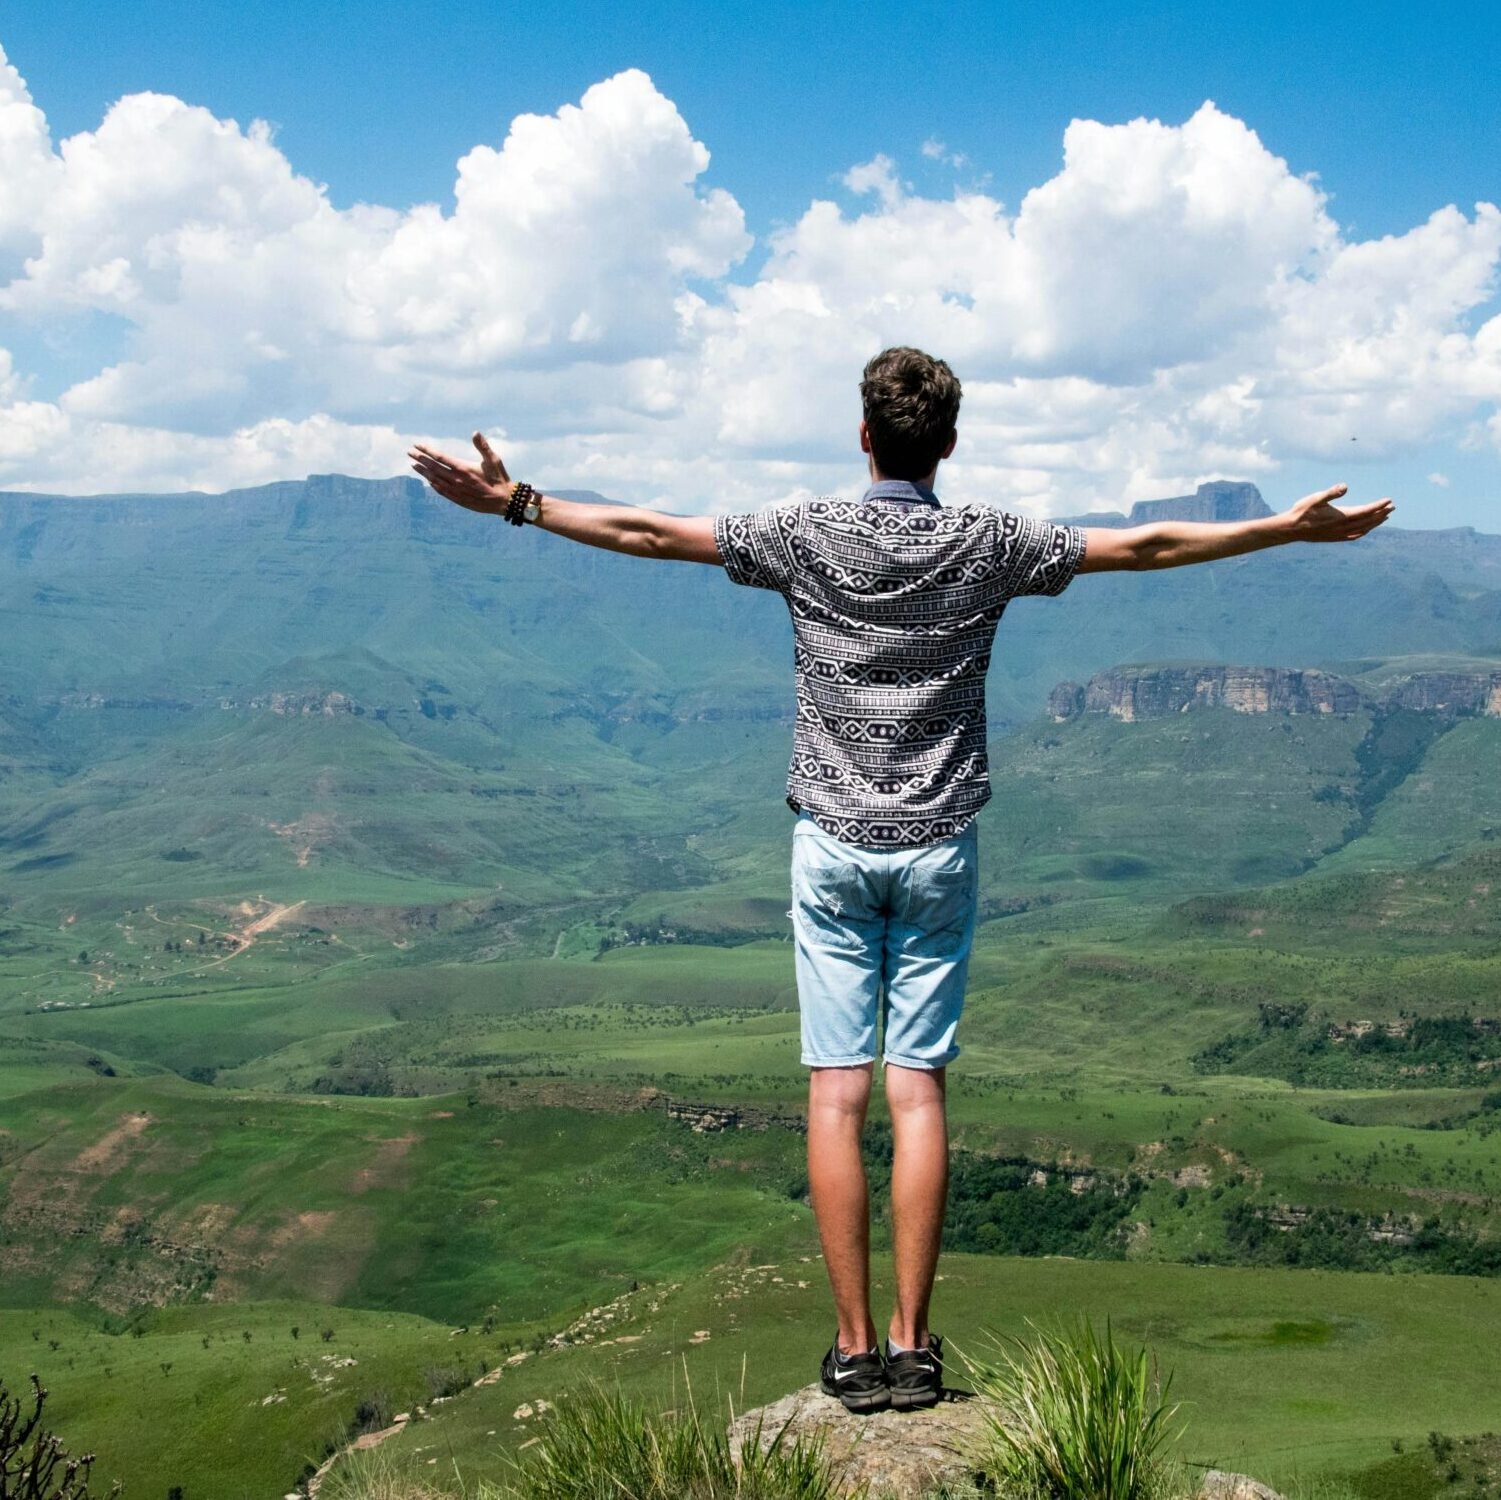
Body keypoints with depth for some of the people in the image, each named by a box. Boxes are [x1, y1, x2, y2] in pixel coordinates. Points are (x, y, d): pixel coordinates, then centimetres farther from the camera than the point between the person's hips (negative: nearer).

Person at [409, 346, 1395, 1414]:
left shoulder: (807, 534, -4)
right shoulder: (988, 545, -2)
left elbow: (653, 534, -3)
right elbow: (1147, 546, 4)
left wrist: (515, 504, 5)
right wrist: (1290, 528, 13)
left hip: (833, 846, -1)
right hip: (939, 847, 1)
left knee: (837, 1094, 1)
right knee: (919, 1092, 3)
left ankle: (856, 1348, 2)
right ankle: (914, 1344, 5)